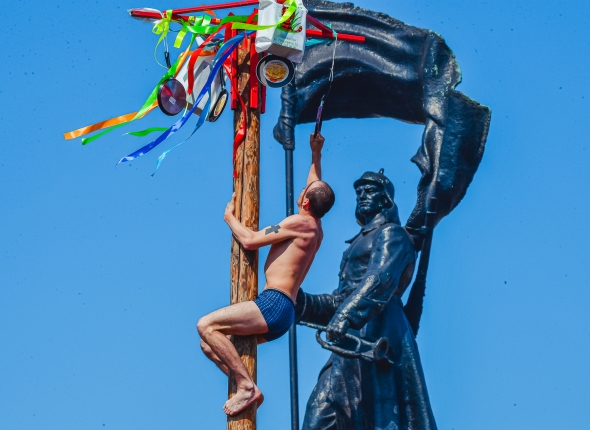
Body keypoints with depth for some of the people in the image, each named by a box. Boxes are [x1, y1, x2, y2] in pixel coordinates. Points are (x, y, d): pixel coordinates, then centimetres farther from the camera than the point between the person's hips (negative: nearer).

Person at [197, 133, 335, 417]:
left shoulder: (300, 222, -8)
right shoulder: (315, 228, 19)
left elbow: (250, 240, -12)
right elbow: (318, 188, 39)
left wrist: (229, 217, 4)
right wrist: (316, 154, 42)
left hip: (274, 304, -10)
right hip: (283, 312, 10)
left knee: (206, 325, -20)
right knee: (208, 343, 13)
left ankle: (247, 387, -22)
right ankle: (246, 388, 0)